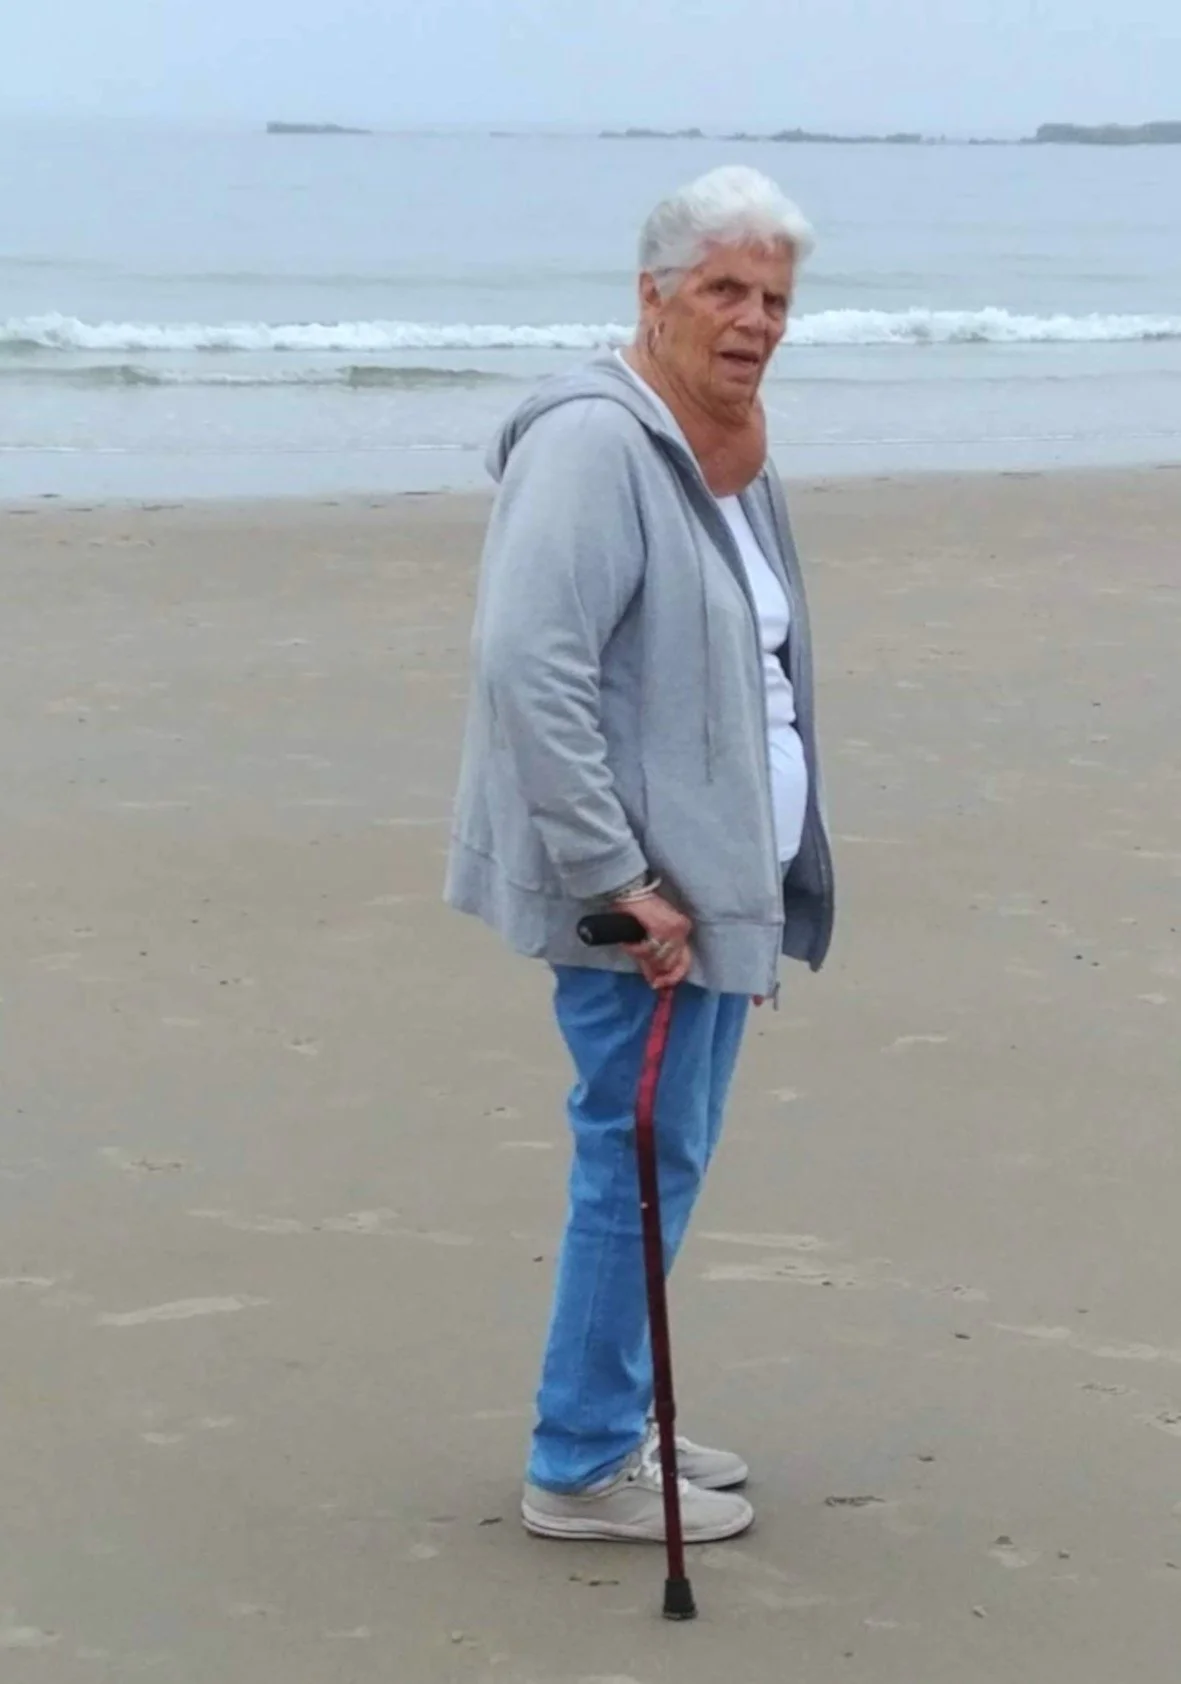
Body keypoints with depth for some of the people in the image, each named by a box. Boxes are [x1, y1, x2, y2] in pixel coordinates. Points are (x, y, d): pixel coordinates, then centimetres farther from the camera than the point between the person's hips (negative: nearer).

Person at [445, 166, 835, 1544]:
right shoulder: (597, 442, -17)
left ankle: (616, 1426, 28)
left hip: (720, 880, 10)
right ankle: (581, 1469, 7)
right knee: (642, 1161, -4)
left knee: (664, 1159, 16)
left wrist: (770, 872, 18)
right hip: (641, 894, -10)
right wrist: (617, 882, -25)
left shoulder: (727, 455, 13)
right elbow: (528, 665, -26)